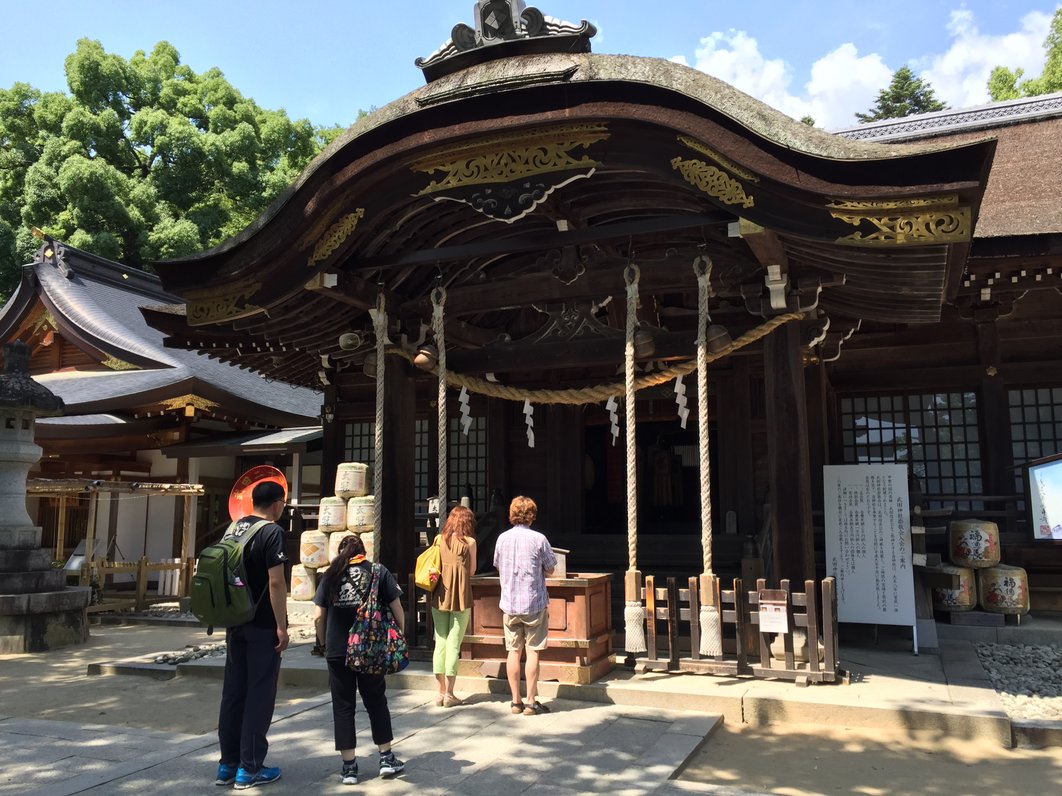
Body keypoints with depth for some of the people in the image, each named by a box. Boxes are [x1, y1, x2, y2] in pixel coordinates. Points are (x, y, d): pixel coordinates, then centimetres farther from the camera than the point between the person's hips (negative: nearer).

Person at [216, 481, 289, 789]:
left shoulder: (233, 529, 10)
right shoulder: (272, 532, -14)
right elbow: (275, 582, -19)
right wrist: (282, 625, -15)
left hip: (235, 622, 7)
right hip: (262, 625, -7)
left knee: (233, 691, 12)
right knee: (259, 694, 1)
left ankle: (228, 764, 19)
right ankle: (249, 768, 6)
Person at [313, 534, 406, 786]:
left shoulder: (331, 575, 6)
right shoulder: (378, 571, 3)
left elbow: (318, 616, 2)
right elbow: (397, 610, -1)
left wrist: (326, 642, 16)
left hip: (337, 651, 0)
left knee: (343, 706, 10)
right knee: (376, 701, 15)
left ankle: (349, 766, 12)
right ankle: (386, 758, 21)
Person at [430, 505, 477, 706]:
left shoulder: (441, 540, 5)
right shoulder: (469, 542, -4)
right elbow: (471, 570, 4)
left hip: (440, 597, 4)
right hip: (461, 597, -3)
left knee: (440, 642, 10)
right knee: (454, 644, 1)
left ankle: (441, 691, 15)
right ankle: (449, 694, 4)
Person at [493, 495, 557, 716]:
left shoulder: (502, 538, 1)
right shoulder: (538, 539, -10)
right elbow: (550, 570, -1)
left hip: (509, 604, 4)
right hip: (534, 603, -3)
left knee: (513, 651, 9)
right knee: (533, 651, 3)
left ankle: (516, 701, 14)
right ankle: (531, 702, 6)